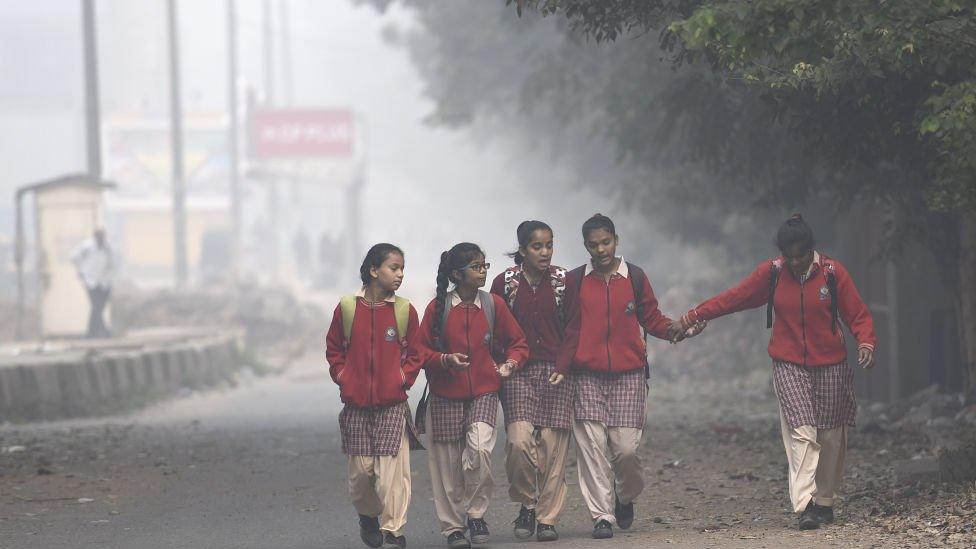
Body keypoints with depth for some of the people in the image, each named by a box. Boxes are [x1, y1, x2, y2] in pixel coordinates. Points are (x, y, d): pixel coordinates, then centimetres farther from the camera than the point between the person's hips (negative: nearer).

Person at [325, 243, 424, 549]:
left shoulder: (405, 310, -1)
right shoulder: (347, 308, 0)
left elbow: (415, 353, 8)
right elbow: (333, 349, 11)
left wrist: (403, 378, -3)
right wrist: (343, 377, 1)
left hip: (393, 402, -1)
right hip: (355, 403, 1)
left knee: (392, 469, -7)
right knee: (360, 469, 5)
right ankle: (367, 515, 32)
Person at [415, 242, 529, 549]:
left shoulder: (494, 305, 1)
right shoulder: (438, 308, -3)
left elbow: (518, 343, 11)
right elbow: (420, 349, 0)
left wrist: (510, 363, -9)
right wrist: (445, 360, -17)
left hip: (483, 394, 0)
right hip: (445, 396, 0)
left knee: (479, 449, -22)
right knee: (448, 464, 3)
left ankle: (476, 513, -4)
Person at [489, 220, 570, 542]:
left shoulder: (562, 281, 4)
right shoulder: (505, 282, 3)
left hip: (556, 371, 1)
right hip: (518, 373, -1)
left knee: (552, 445, -4)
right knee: (519, 441, -16)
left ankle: (547, 518, 5)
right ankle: (527, 504, 7)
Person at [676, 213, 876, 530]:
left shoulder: (833, 272, -5)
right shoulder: (771, 273, -2)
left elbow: (858, 314, -3)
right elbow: (733, 298, 7)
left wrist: (866, 342, -21)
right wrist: (694, 317, 6)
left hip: (830, 366, 1)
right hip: (789, 366, -1)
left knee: (830, 436, 7)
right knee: (801, 432, -16)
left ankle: (825, 501, 24)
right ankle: (804, 506, -23)